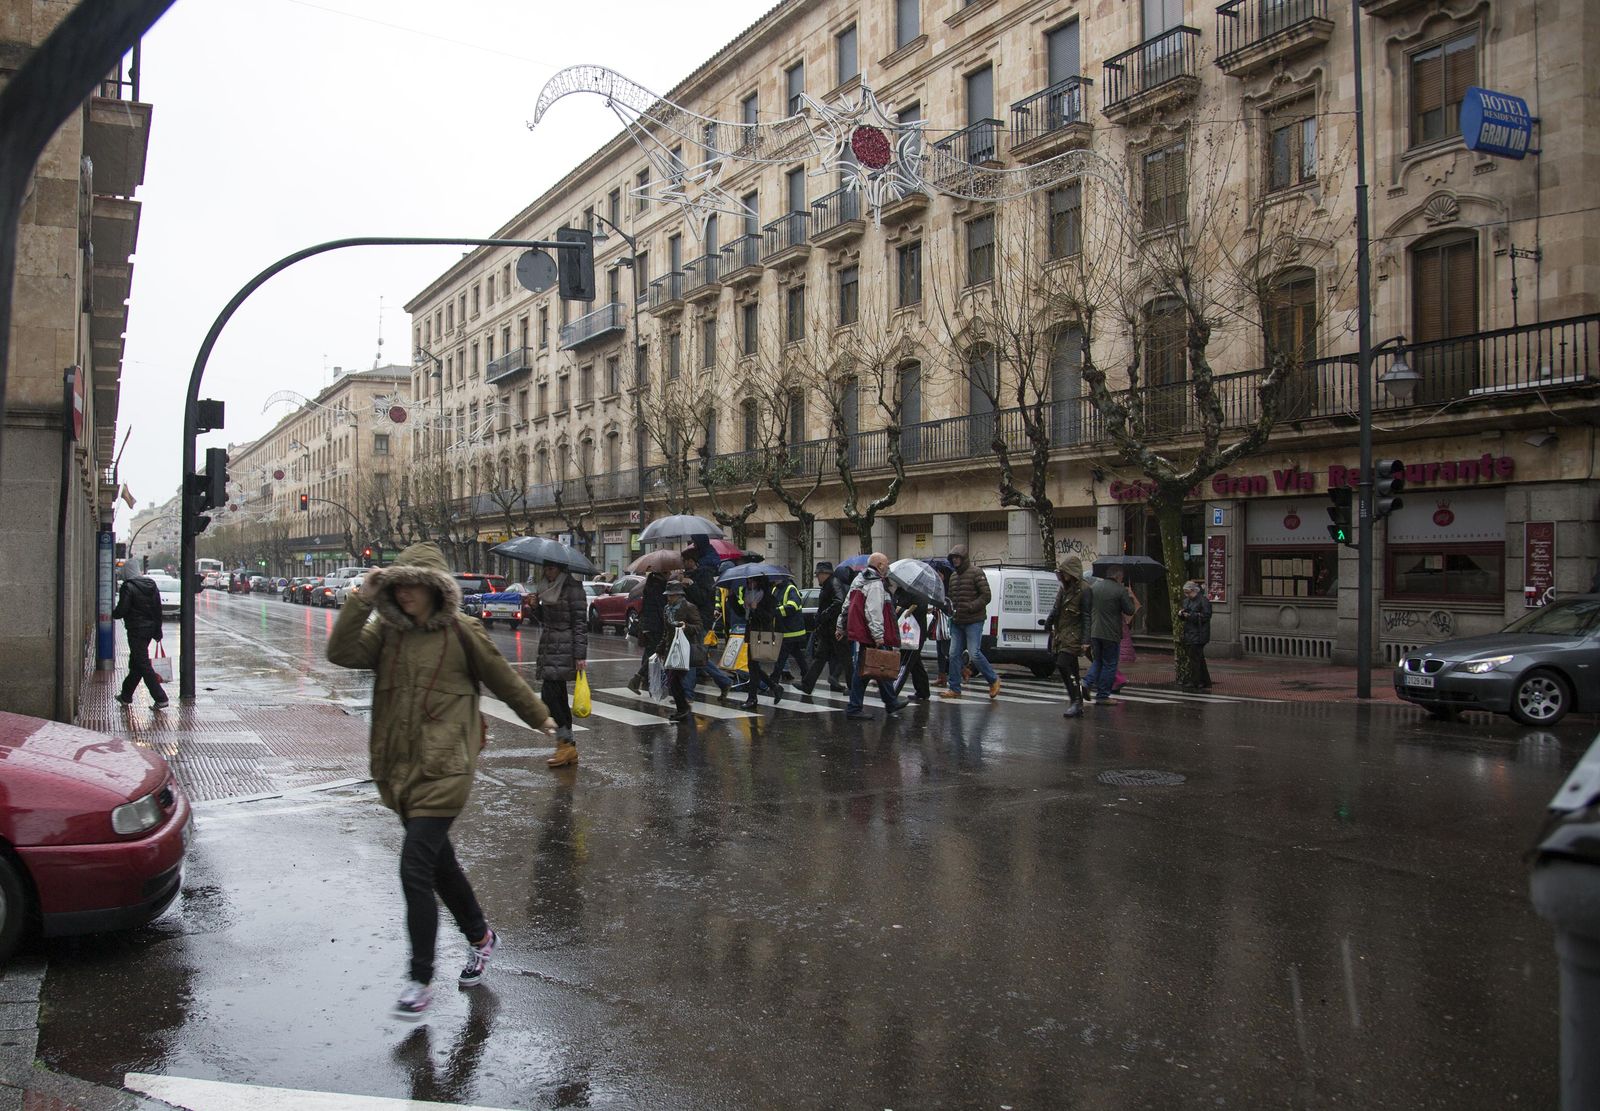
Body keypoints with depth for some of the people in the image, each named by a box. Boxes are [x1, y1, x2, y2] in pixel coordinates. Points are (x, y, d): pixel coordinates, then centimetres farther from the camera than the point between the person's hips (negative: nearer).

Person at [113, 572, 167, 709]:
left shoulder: (128, 587, -14)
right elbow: (158, 611, 10)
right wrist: (157, 633, 15)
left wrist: (112, 615, 8)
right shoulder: (153, 586, 8)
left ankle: (160, 698, -11)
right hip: (150, 629, 8)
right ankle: (126, 696, 31)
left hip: (136, 630, -8)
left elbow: (122, 610, -15)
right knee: (135, 663, 19)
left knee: (143, 665, -6)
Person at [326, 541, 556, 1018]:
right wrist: (361, 601, -19)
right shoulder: (385, 632, 5)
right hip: (398, 769, 6)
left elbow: (503, 679, 5)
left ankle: (421, 979, 3)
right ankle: (480, 936, 41)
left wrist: (540, 717, 17)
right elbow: (341, 653, -11)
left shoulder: (460, 633, -6)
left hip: (443, 770, -6)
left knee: (415, 869, -10)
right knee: (438, 862, 19)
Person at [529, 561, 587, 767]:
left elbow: (580, 622, -13)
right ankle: (569, 749, 14)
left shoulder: (572, 588, -9)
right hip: (549, 648, 8)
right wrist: (534, 606, 2)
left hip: (564, 650, -8)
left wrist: (580, 655, -18)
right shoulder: (548, 588, 15)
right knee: (559, 697, 9)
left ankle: (567, 744, -5)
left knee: (549, 695, -12)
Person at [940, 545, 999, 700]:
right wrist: (951, 610, 7)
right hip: (957, 623, 7)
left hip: (973, 622, -7)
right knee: (954, 654, 3)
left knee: (974, 654, -12)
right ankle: (955, 689, 8)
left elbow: (986, 596, -12)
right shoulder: (953, 576, 16)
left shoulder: (976, 573, -7)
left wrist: (970, 607, -22)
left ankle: (994, 680, 7)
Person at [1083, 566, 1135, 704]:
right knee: (1109, 664, 5)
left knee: (1098, 660, 21)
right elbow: (1129, 610, -5)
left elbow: (1086, 606, 9)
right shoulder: (1121, 590, -10)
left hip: (1094, 632, 5)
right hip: (1111, 634, -5)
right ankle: (1102, 695, 6)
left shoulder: (1093, 587, 6)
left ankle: (1089, 683, -1)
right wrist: (1130, 598, 12)